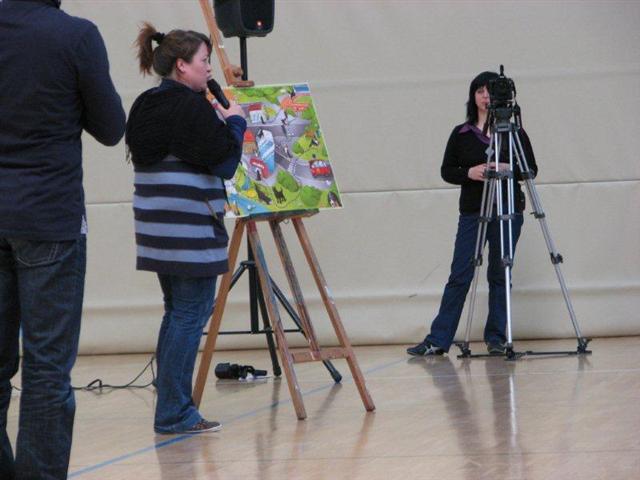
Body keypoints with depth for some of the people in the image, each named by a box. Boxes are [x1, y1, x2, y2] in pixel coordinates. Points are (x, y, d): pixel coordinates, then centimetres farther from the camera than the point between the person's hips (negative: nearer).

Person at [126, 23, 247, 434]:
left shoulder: (144, 107, 13)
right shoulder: (192, 108, -15)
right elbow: (224, 164, -14)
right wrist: (235, 122, 3)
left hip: (157, 228, 9)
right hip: (192, 230, -9)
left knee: (177, 311, 16)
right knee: (192, 312, -4)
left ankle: (172, 410, 18)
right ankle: (175, 413, -4)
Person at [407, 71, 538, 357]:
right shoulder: (461, 134, 8)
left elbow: (531, 169, 5)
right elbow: (447, 171, 7)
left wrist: (509, 169, -15)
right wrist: (470, 173, -12)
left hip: (508, 212, 0)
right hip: (471, 213, 0)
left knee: (500, 275, 2)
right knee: (459, 276, -3)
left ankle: (496, 338, 10)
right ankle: (438, 340, -4)